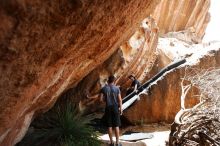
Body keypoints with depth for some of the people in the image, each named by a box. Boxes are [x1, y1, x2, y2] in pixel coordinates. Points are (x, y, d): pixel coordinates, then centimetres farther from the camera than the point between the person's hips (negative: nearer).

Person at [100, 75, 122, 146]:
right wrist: (121, 109, 2)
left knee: (109, 126, 8)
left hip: (108, 108, 1)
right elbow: (120, 99, -6)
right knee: (116, 125, 5)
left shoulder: (104, 88, -4)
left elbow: (101, 99, -5)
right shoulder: (117, 88, -7)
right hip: (115, 108, -1)